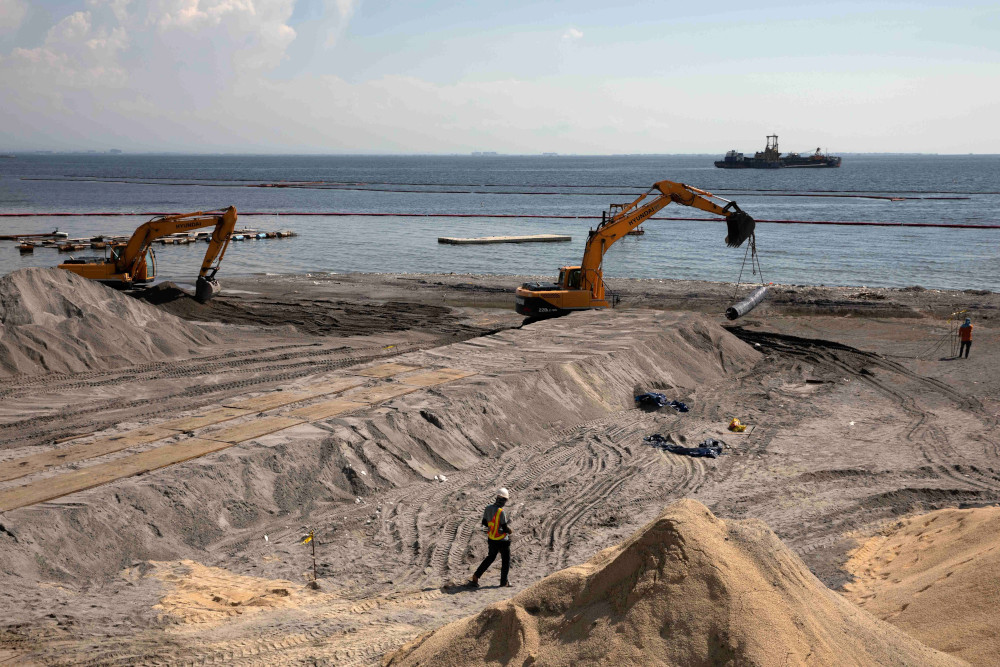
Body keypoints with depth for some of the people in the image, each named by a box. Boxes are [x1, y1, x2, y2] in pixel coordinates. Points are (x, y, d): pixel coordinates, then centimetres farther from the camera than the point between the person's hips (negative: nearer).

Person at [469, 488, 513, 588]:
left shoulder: (488, 508, -4)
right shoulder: (501, 512, -26)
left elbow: (484, 522, 8)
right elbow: (505, 528, -22)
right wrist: (510, 531, -1)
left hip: (491, 538, 7)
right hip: (502, 541, -7)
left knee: (490, 557, 23)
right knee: (506, 560, 15)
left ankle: (475, 578, 16)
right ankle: (504, 582, 25)